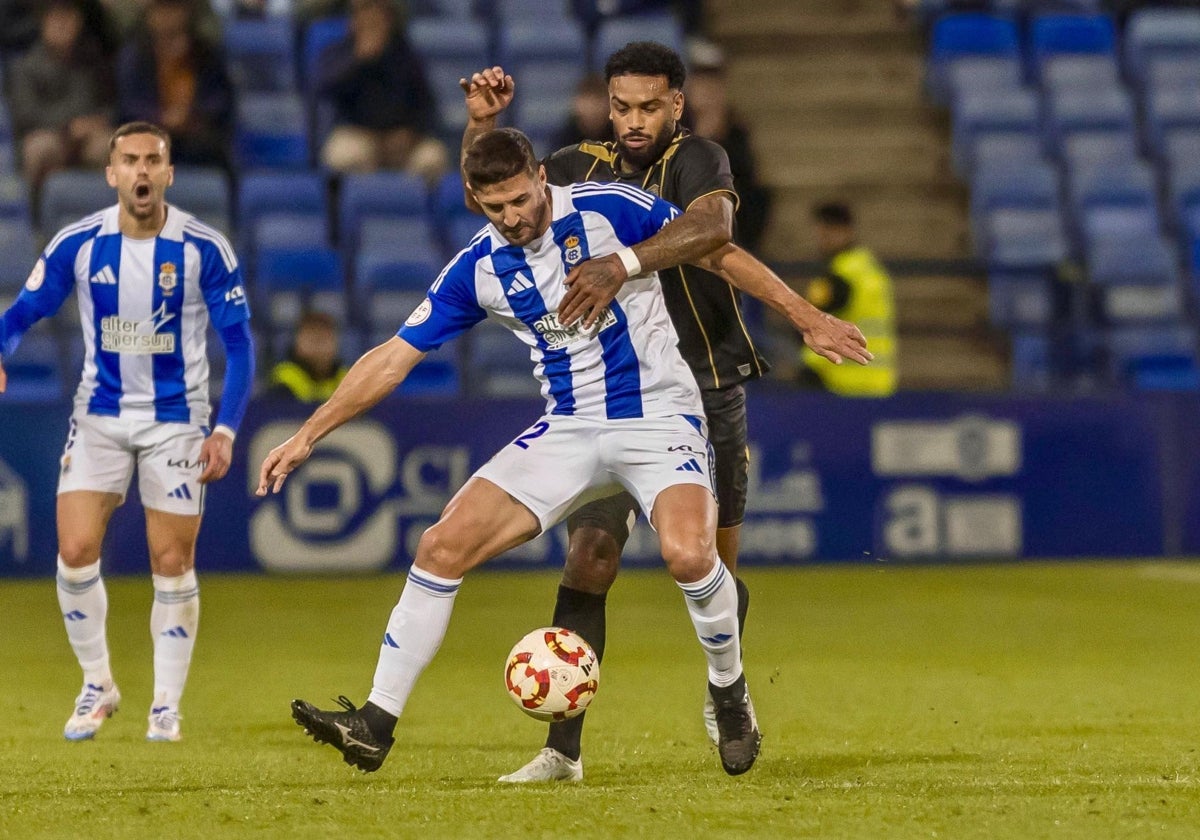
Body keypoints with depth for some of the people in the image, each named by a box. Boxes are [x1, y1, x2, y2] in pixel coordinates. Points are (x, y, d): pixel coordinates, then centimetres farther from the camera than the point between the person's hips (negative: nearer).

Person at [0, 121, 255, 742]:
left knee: (173, 564, -2)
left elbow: (238, 342, -5)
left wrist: (226, 430, -13)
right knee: (76, 552, -9)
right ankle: (97, 686, 11)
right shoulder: (77, 244, -7)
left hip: (177, 421, -1)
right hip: (100, 416, 1)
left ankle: (166, 705, 12)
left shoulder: (204, 248, -11)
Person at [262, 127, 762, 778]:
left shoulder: (608, 209, -12)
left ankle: (729, 692, -2)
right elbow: (394, 357, 4)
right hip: (568, 429, 4)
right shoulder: (479, 270, -1)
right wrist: (307, 436, 2)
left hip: (658, 414, -4)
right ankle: (376, 724, -2)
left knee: (687, 553, -31)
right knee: (442, 547, -8)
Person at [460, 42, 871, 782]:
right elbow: (488, 201, 9)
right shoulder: (583, 168, 5)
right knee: (588, 558, -13)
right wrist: (481, 126, -8)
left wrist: (624, 266, -46)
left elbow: (713, 229, -32)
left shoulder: (697, 161, -10)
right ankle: (564, 749, -11)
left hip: (705, 394, -2)